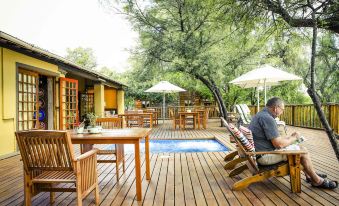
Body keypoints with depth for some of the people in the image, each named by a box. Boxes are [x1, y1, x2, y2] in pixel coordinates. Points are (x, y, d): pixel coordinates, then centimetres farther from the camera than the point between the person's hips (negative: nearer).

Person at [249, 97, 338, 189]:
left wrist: (290, 137, 10)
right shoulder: (267, 118, -23)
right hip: (265, 156, -10)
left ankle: (309, 174, 31)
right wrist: (294, 138, -5)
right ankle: (317, 181, 17)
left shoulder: (260, 114, 10)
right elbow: (279, 144, -23)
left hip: (261, 151, 10)